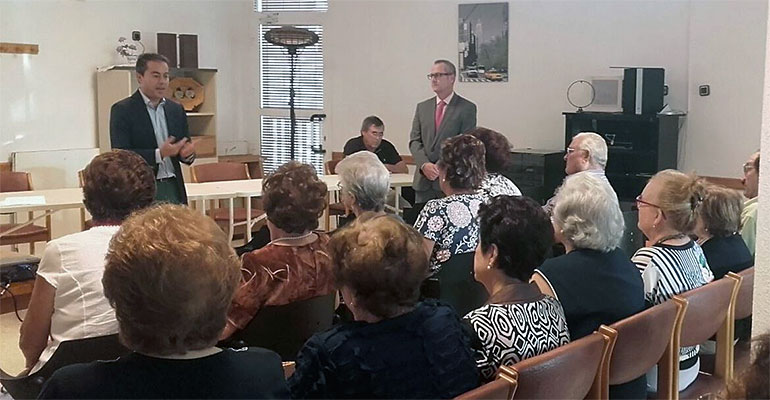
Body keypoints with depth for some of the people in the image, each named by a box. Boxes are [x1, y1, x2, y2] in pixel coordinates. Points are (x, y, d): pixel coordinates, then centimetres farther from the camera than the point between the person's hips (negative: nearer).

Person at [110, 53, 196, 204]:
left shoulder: (176, 110, 13)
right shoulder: (122, 110, -3)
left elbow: (185, 148, 17)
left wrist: (188, 153, -7)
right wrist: (159, 154, -22)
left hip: (173, 189, 5)